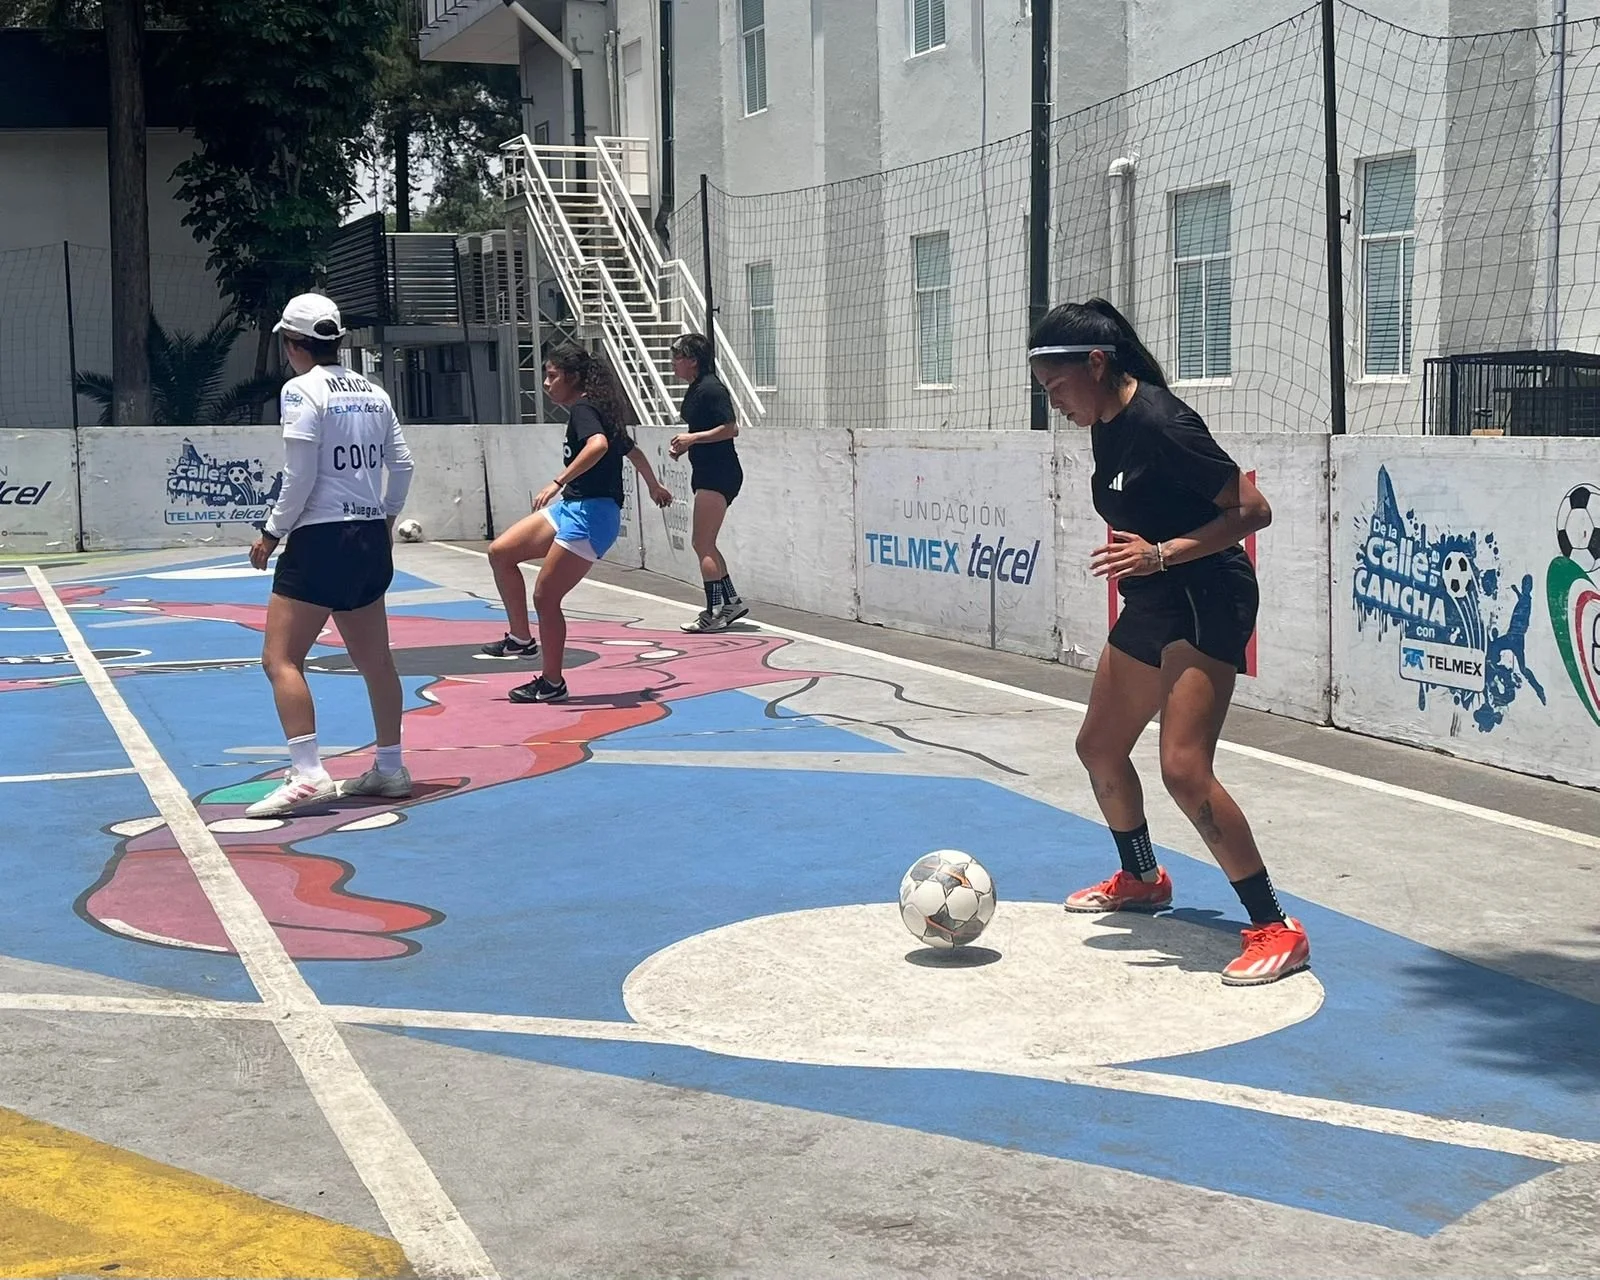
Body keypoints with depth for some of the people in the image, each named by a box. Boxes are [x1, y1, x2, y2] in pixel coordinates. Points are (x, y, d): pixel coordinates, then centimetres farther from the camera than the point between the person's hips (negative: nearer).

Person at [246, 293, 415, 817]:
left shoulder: (302, 390, -10)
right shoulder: (372, 391, 10)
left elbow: (299, 476, -14)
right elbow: (401, 465, 13)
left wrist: (273, 532, -4)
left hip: (321, 538, -8)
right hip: (372, 538, 8)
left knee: (281, 659, -6)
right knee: (374, 658, 16)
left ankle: (307, 774, -16)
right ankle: (390, 768, 24)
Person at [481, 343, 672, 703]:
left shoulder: (582, 410, -12)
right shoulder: (597, 411, 17)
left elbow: (598, 445, -34)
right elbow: (632, 451, 31)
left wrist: (558, 482, -36)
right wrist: (655, 487, 46)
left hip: (591, 514, -10)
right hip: (571, 508, 10)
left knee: (545, 596, -5)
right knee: (500, 552, 6)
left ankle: (552, 684, 7)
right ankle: (521, 639, 13)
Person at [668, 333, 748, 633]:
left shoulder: (711, 388, -16)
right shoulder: (695, 389, 14)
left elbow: (731, 428, -21)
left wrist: (692, 438, -18)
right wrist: (684, 445, 10)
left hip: (720, 473, -10)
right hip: (706, 473, 10)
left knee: (703, 544, -7)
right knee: (705, 545, 13)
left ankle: (714, 612, -3)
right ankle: (731, 602, 20)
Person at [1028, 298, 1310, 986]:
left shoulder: (1160, 424, -22)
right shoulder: (1107, 426, 6)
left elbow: (1252, 510, -22)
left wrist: (1160, 554, -28)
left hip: (1207, 602, -10)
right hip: (1151, 604, 10)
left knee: (1183, 768, -20)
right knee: (1099, 747, 19)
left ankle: (1275, 929, -11)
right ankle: (1140, 878, 43)